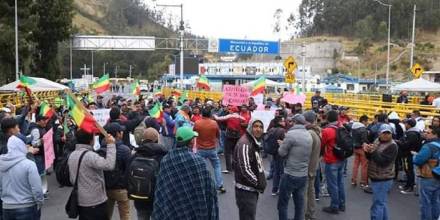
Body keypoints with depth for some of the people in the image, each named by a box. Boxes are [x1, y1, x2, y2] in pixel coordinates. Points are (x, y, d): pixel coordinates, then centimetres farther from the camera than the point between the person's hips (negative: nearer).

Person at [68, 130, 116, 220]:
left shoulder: (72, 155, 6)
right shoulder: (89, 155, -23)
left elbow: (72, 179, 14)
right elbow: (109, 165, -37)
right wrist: (111, 145, -29)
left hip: (80, 200, 8)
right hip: (95, 202, -8)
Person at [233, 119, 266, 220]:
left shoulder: (255, 142, 11)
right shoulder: (245, 144, -20)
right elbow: (245, 170, -25)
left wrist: (260, 182, 10)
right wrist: (259, 184, -16)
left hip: (252, 189, 9)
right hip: (246, 190, -9)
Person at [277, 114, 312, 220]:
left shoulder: (291, 134, -16)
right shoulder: (309, 135, 7)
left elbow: (282, 153, -10)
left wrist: (282, 145, 9)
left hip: (290, 175, -7)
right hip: (303, 175, 7)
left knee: (282, 204, 5)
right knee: (299, 203, 15)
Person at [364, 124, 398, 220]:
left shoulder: (392, 146, -15)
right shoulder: (377, 141, 9)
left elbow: (382, 162, -24)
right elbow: (370, 157, 11)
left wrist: (373, 151, -27)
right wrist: (367, 151, -9)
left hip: (383, 179, -9)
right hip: (376, 177, 9)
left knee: (378, 205, -7)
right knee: (382, 203, 20)